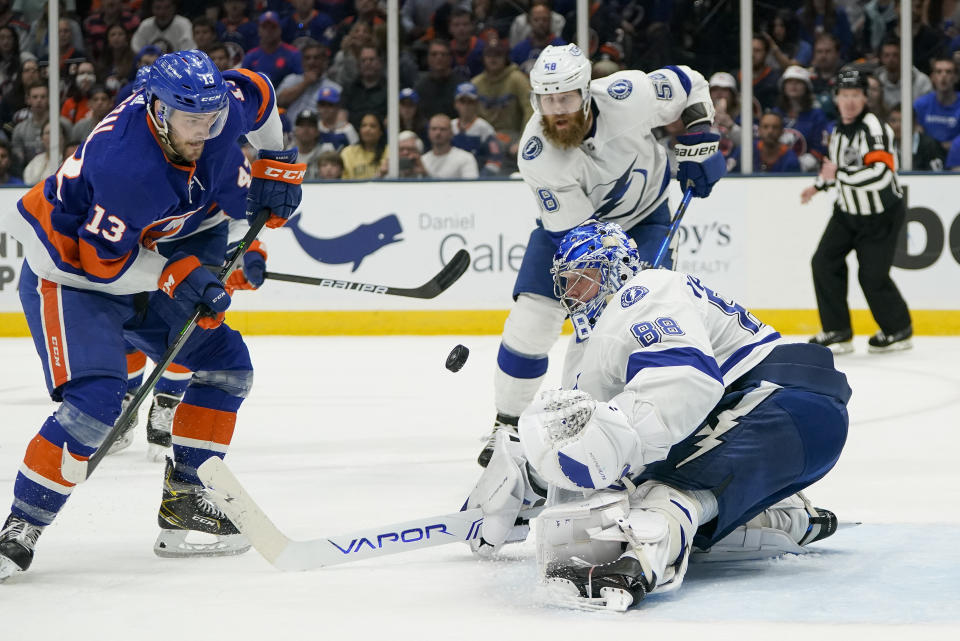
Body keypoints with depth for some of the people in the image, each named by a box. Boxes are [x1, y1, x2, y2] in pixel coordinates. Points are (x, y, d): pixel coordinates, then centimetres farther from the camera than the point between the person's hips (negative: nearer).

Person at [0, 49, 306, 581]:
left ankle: (183, 503, 13)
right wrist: (177, 277, -27)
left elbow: (258, 93, 11)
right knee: (96, 400, -27)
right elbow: (103, 262, -28)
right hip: (67, 272, -9)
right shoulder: (130, 167, -37)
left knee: (226, 366, 7)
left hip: (138, 265, 9)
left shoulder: (221, 106, -14)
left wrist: (276, 164, 11)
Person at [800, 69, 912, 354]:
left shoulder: (874, 128, -24)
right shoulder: (839, 129, 4)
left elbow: (880, 174, -36)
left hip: (881, 216, -8)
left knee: (873, 276, -4)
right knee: (824, 262, -2)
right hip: (848, 212, 8)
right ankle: (837, 331, 7)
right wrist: (819, 185, 26)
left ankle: (898, 330, 19)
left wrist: (838, 174, -32)